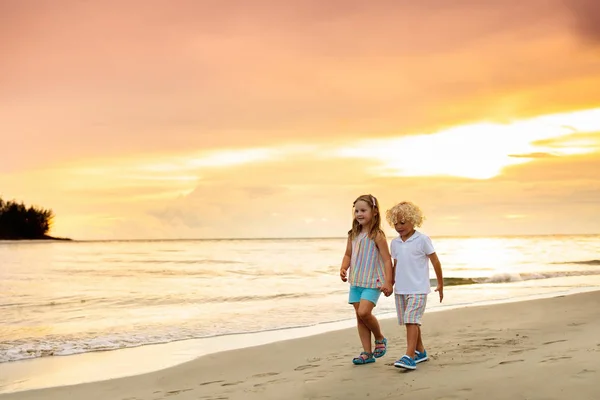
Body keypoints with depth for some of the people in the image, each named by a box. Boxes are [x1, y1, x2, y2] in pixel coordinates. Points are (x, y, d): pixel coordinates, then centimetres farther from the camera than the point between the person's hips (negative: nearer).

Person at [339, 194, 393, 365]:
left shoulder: (377, 236, -12)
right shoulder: (353, 235, 5)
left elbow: (387, 259, -12)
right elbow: (348, 255, 15)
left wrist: (388, 282, -18)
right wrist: (343, 268, -5)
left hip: (372, 282, -6)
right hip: (356, 282, 6)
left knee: (364, 312, -20)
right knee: (359, 316, 8)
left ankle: (380, 338, 9)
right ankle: (367, 353, 17)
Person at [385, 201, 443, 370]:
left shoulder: (422, 240, -7)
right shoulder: (394, 243, 8)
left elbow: (435, 261, -1)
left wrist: (440, 284, 4)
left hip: (418, 289, -6)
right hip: (400, 289, 6)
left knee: (411, 320, -16)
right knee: (410, 321, 12)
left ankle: (409, 357, -19)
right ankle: (420, 351, 27)